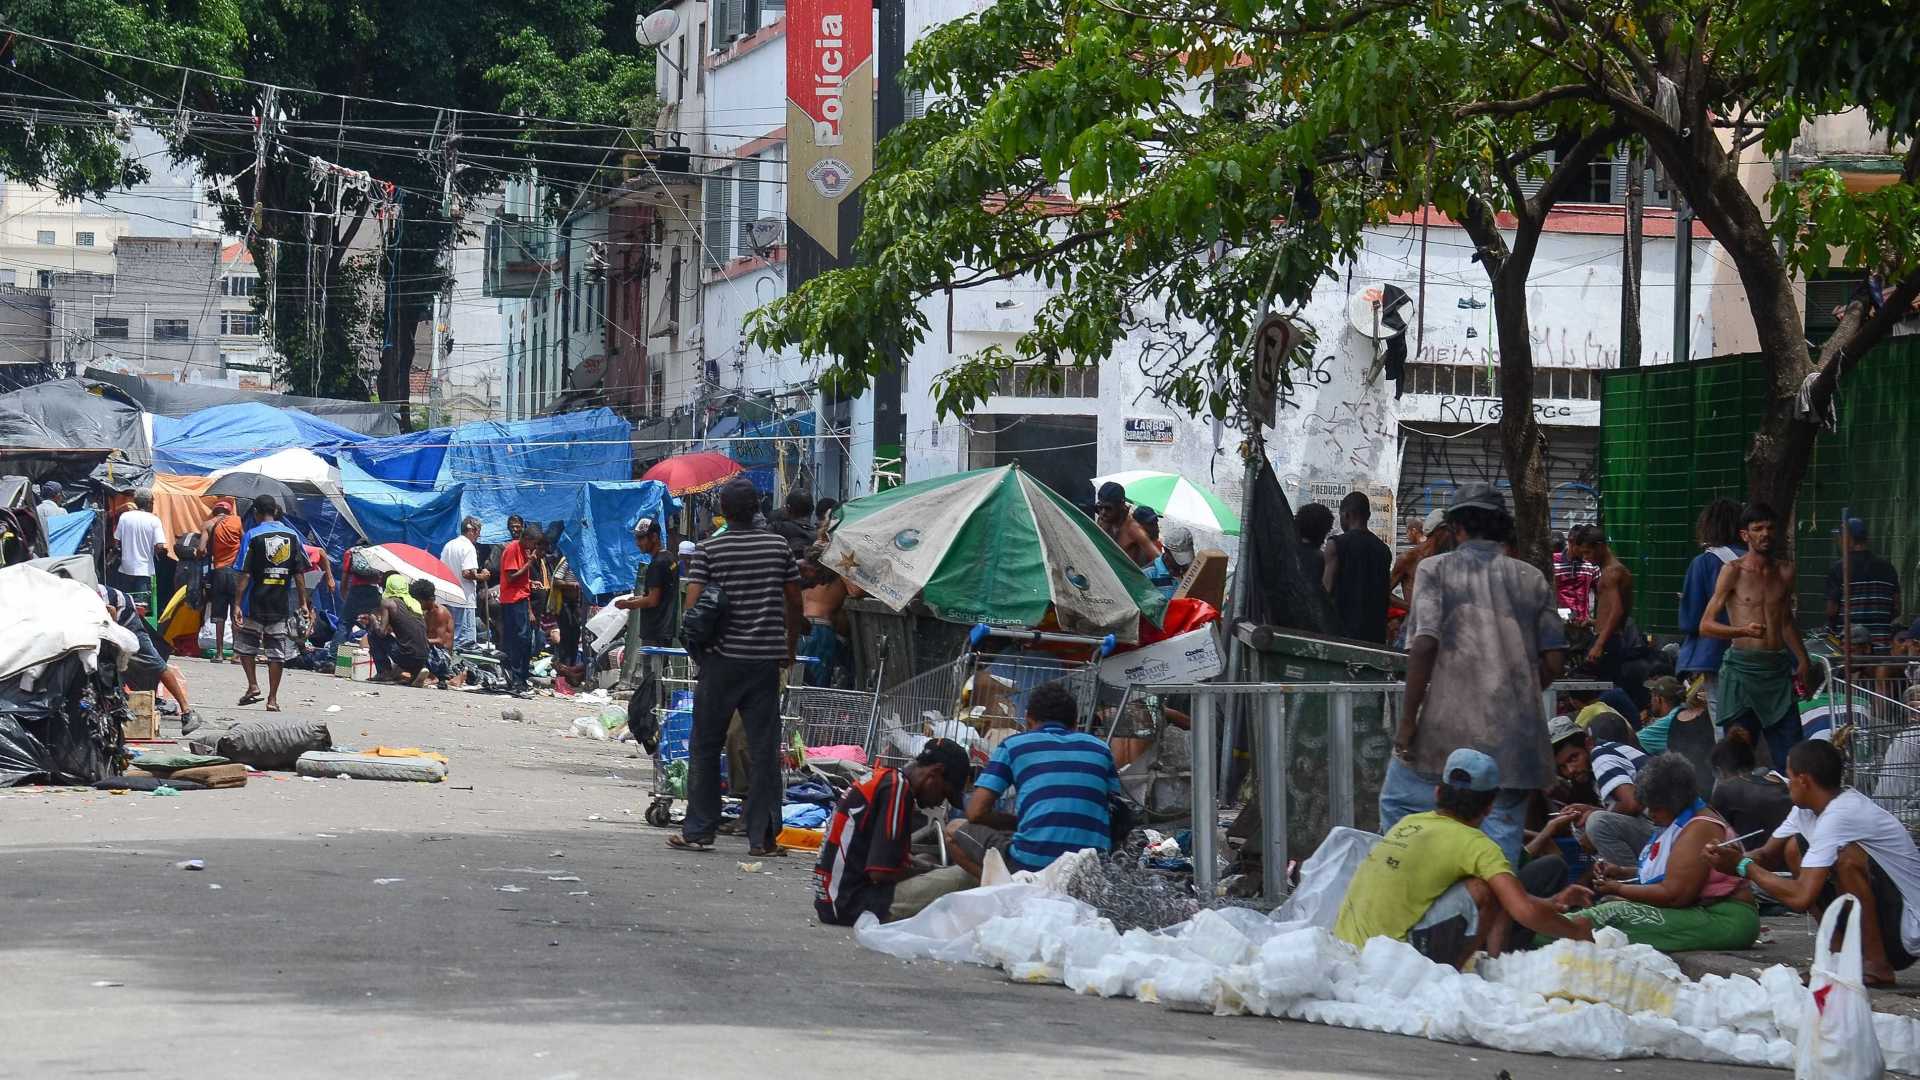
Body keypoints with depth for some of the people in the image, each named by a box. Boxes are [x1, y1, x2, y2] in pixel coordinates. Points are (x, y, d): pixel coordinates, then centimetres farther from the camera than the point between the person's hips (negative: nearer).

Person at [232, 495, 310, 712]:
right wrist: (304, 604, 7)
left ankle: (253, 686, 6)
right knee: (277, 651, 5)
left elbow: (245, 574, -9)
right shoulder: (292, 536, 4)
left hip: (255, 603, -2)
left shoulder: (252, 536, -5)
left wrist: (238, 604, -9)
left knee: (245, 644, 17)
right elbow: (299, 573, 3)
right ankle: (273, 698, 5)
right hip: (282, 604, 2)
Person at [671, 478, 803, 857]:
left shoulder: (708, 550, -4)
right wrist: (790, 647, 18)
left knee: (705, 747, 9)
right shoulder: (778, 545, 3)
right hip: (766, 658, 2)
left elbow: (692, 605, -10)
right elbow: (794, 601, 6)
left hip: (722, 658, -2)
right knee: (763, 749, 4)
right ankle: (762, 836, 2)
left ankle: (698, 830, 12)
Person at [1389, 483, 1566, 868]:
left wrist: (1408, 719, -7)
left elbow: (1425, 645, -11)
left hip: (1447, 730, -3)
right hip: (1515, 735, 3)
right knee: (1502, 836, 5)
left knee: (1398, 806, 15)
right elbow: (1554, 660, 7)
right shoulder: (1531, 578, 10)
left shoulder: (1436, 569, 0)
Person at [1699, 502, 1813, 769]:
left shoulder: (1785, 571, 13)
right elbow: (1706, 625, -6)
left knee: (1791, 756, -3)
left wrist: (1802, 659, 19)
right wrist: (1743, 631, -21)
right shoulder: (1733, 571, -2)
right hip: (1742, 668, -4)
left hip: (1778, 668, 4)